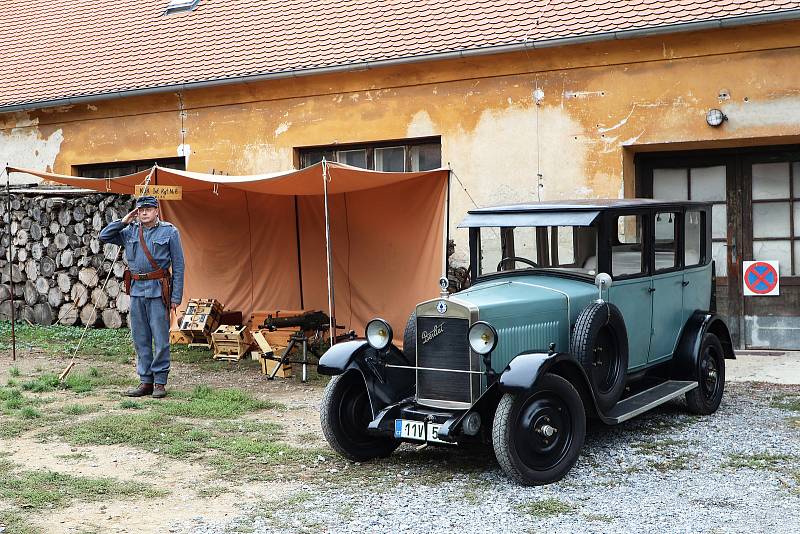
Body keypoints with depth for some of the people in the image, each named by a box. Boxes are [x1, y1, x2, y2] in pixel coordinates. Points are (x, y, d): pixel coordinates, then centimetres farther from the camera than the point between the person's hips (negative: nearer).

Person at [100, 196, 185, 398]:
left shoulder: (169, 232, -1)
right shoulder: (130, 231, 11)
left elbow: (178, 266, -2)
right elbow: (104, 236, 16)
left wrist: (176, 297, -7)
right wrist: (124, 221, 5)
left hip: (158, 290, -4)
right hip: (136, 290, 5)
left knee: (161, 339, -3)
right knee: (140, 340, 8)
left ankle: (160, 383, 6)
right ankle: (146, 382, 16)